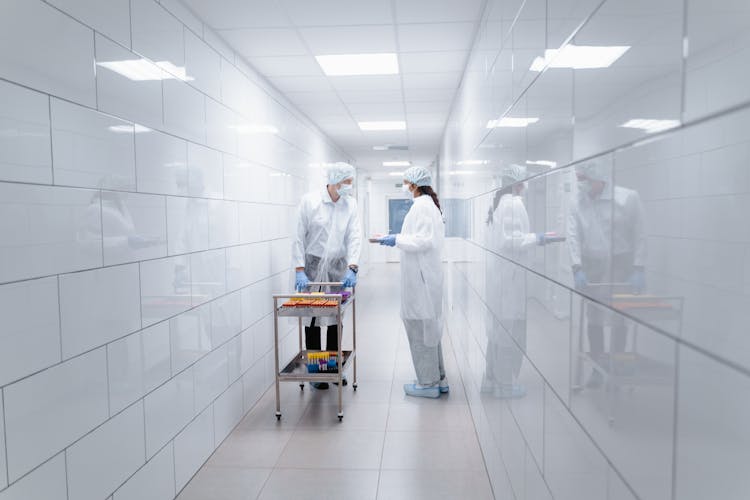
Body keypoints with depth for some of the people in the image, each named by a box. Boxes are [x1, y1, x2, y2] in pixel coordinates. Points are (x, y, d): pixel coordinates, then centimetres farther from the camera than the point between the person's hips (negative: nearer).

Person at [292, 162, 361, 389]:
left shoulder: (351, 204, 1)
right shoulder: (309, 200, -8)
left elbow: (354, 237, -4)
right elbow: (299, 236, -8)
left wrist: (352, 267, -17)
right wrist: (299, 270, -14)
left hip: (339, 267, 3)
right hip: (313, 265, -3)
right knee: (312, 318, 2)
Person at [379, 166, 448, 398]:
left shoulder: (421, 206, -15)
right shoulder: (430, 204, 15)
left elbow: (424, 241, -22)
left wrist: (397, 240, -14)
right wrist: (398, 238, 16)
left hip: (420, 276, -10)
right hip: (426, 274, 10)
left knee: (420, 326, -1)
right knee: (429, 325, 16)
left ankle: (428, 383, 10)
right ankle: (438, 379, 26)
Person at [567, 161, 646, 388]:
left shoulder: (628, 198, -6)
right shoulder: (578, 204, 2)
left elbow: (639, 236, -6)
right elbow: (573, 236, -6)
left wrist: (639, 269, -12)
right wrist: (577, 269, -18)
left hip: (621, 266, -3)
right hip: (592, 267, 3)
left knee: (619, 320, 3)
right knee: (593, 319, 8)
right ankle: (598, 368, 21)